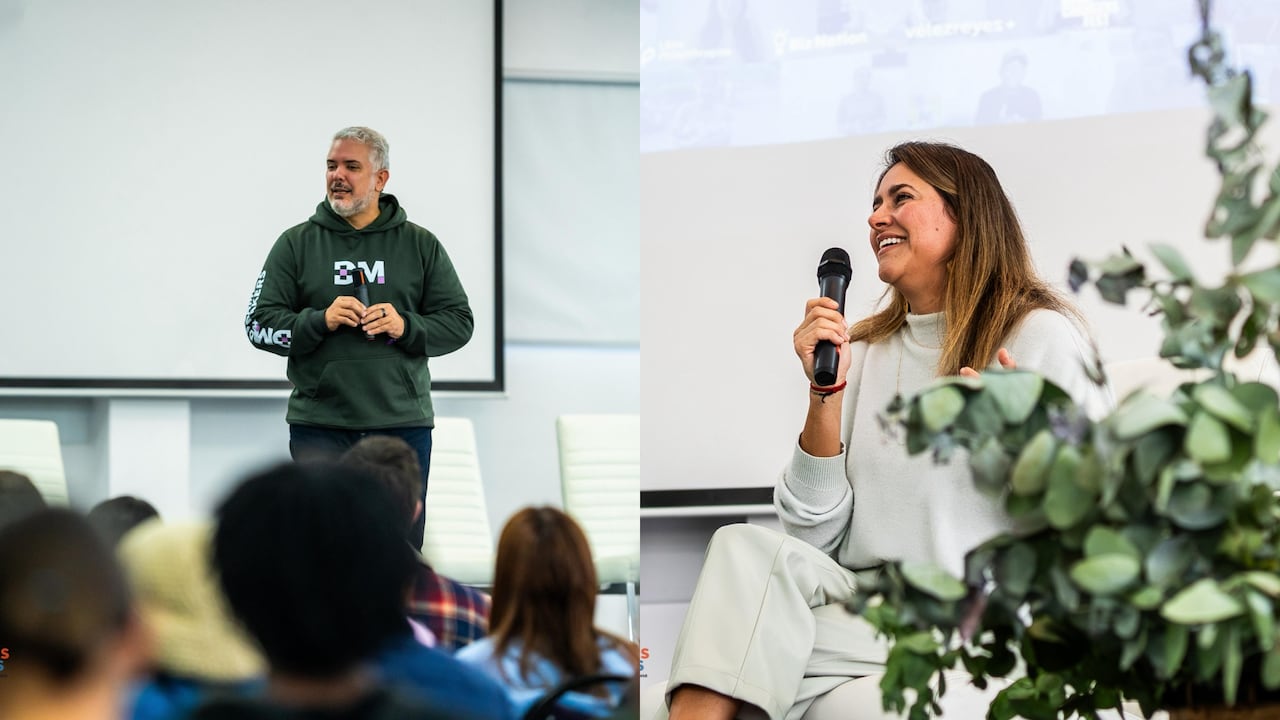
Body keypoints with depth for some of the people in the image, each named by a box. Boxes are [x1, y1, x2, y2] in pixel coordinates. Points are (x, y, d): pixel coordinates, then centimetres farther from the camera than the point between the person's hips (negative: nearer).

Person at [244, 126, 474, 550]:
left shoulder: (420, 245, 9)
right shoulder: (297, 244, 8)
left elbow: (459, 322, 8)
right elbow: (260, 324, 4)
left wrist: (405, 327, -10)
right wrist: (320, 321, -12)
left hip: (402, 424, 1)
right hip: (320, 426, -1)